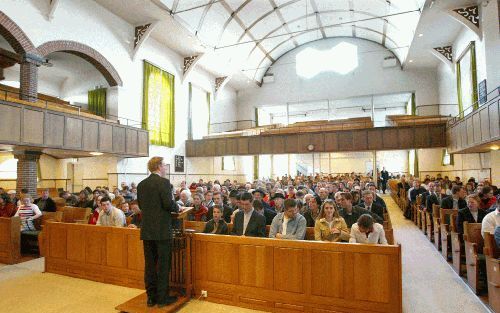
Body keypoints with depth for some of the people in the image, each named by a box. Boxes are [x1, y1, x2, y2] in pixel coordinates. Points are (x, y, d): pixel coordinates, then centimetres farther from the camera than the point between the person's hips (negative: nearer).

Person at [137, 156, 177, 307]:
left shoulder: (141, 184, 7)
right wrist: (177, 207, 1)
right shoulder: (163, 182, -13)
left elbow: (141, 205, 11)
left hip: (146, 230, 6)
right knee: (163, 264, 4)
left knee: (149, 264, 13)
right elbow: (169, 204, -19)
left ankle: (151, 297, 23)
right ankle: (162, 298, 13)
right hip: (162, 229, -6)